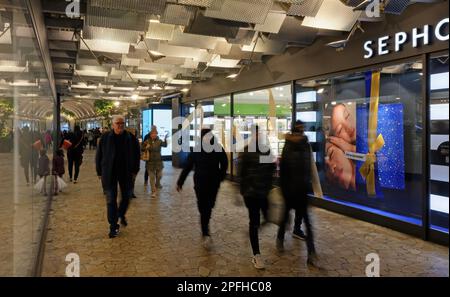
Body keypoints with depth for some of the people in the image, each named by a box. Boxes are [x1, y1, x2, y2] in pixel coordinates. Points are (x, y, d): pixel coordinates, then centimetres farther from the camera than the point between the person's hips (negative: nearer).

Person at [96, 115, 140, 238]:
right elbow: (99, 156, 3)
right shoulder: (105, 138, -3)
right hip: (109, 173, -1)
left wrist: (135, 170, 2)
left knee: (126, 197, 12)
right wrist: (100, 172, 2)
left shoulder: (131, 138, -2)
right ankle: (113, 226, 13)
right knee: (111, 200, 2)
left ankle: (121, 214, 42)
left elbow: (137, 155, 5)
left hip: (126, 173, 1)